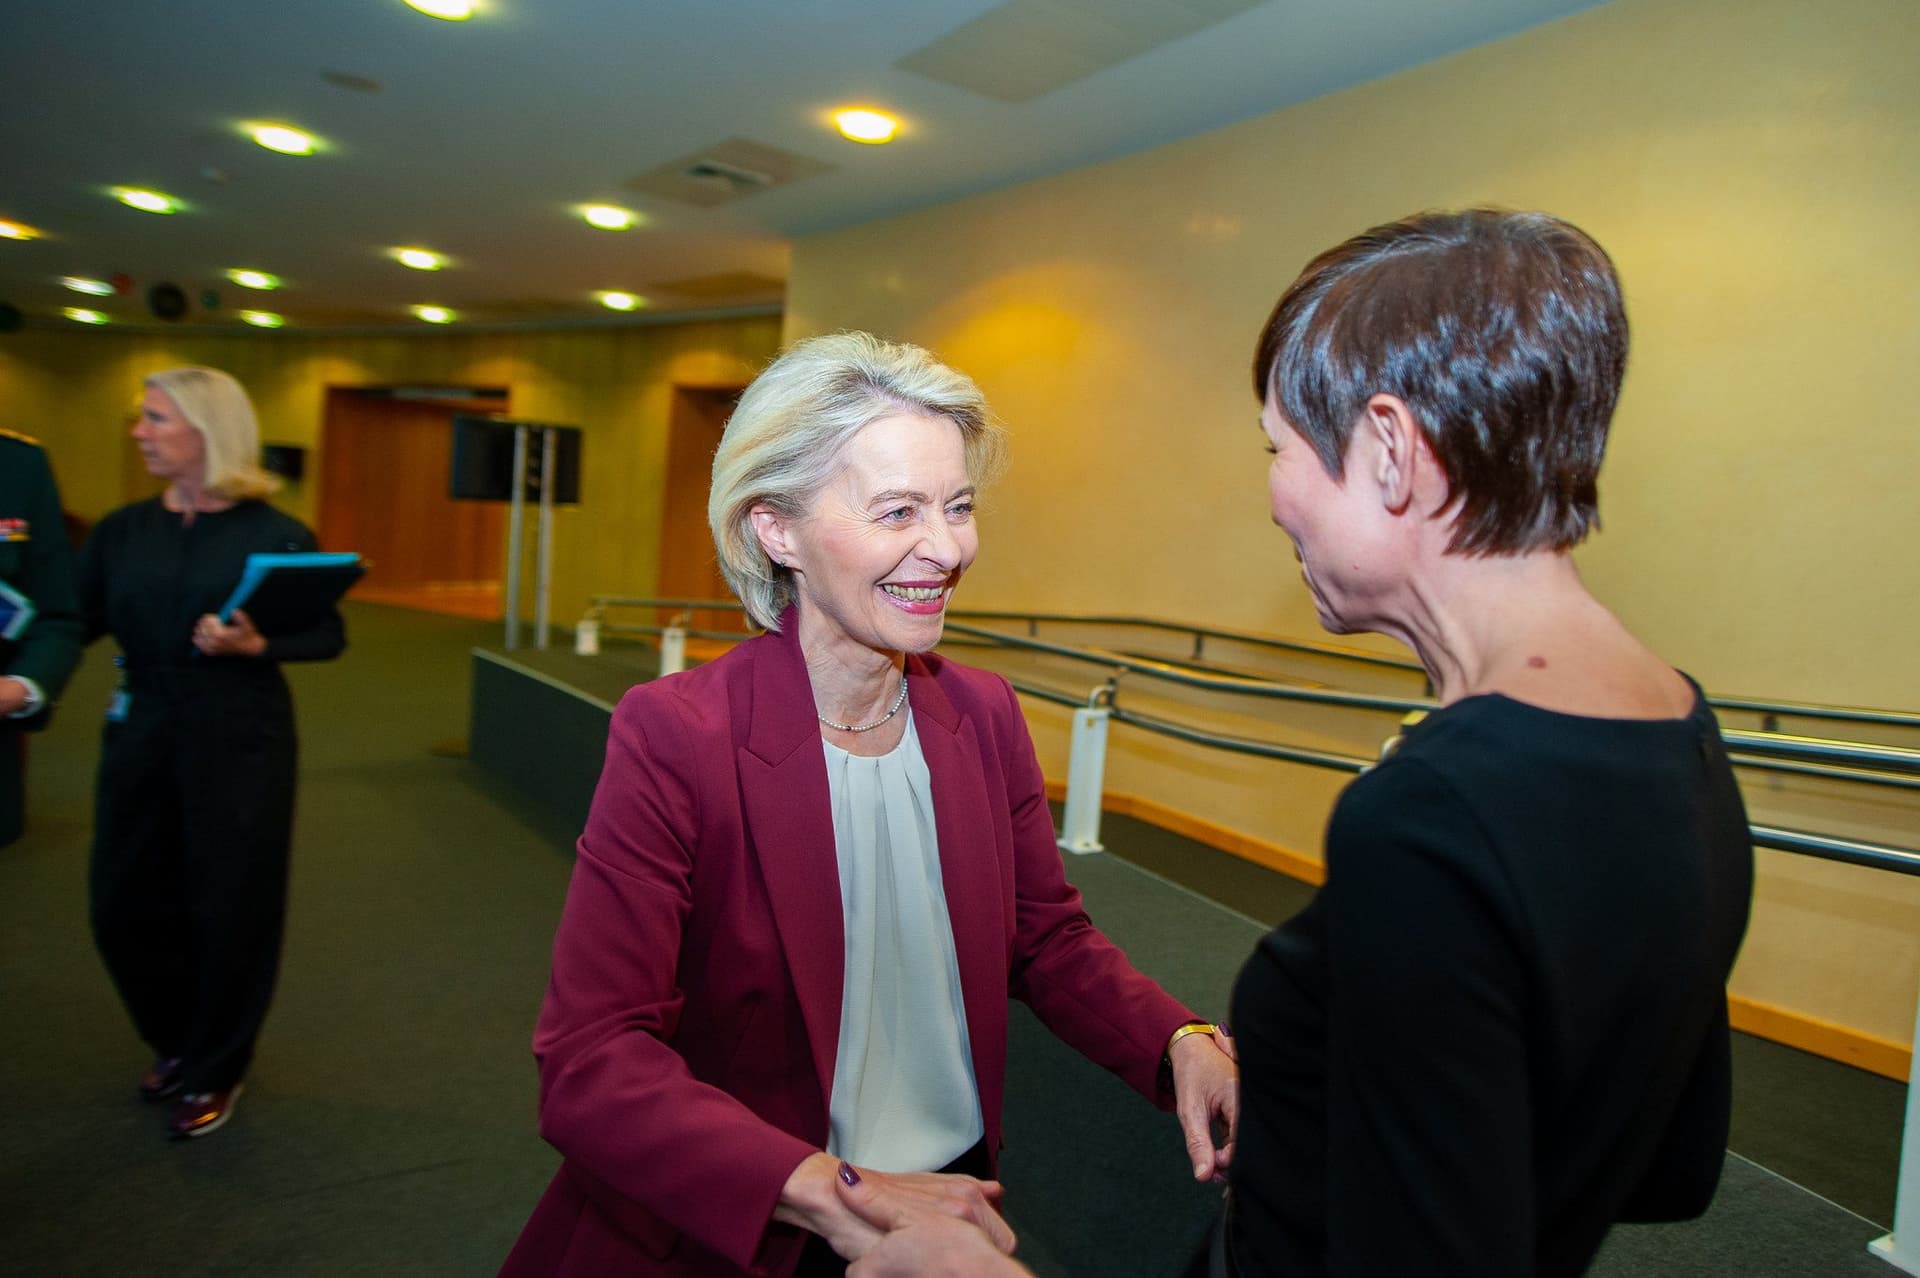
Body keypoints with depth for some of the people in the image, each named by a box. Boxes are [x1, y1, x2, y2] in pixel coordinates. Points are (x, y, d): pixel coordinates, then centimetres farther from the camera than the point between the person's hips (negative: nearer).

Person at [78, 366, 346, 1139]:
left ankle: (215, 1071, 27)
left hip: (240, 741, -4)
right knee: (123, 904, 11)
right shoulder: (122, 531, 4)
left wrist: (256, 646, -21)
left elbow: (330, 635, -6)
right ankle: (177, 1041, 38)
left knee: (230, 908, 5)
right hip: (140, 735, 4)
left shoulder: (276, 536, -7)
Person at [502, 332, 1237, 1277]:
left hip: (954, 1201, 5)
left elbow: (1049, 940, 2)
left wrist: (1180, 1046, -16)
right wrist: (830, 1193, -37)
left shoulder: (985, 717, -8)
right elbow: (589, 1063, -26)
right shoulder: (673, 738, -22)